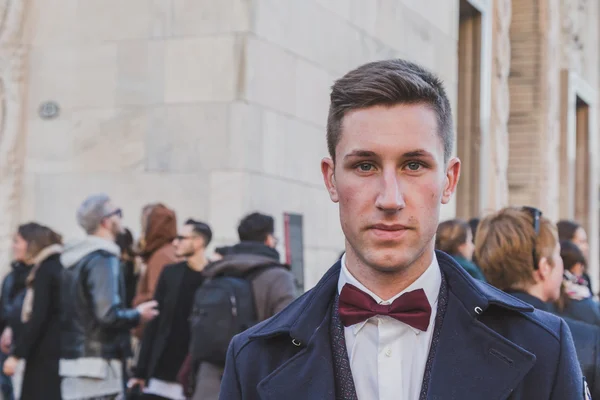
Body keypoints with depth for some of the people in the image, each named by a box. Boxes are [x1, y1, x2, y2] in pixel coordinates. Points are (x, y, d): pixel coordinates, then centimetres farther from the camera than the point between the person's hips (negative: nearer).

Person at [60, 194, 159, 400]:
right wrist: (137, 315, -5)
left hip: (71, 358, 9)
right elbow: (108, 314, -22)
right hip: (97, 363, -9)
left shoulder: (74, 259, 14)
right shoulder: (103, 259, -14)